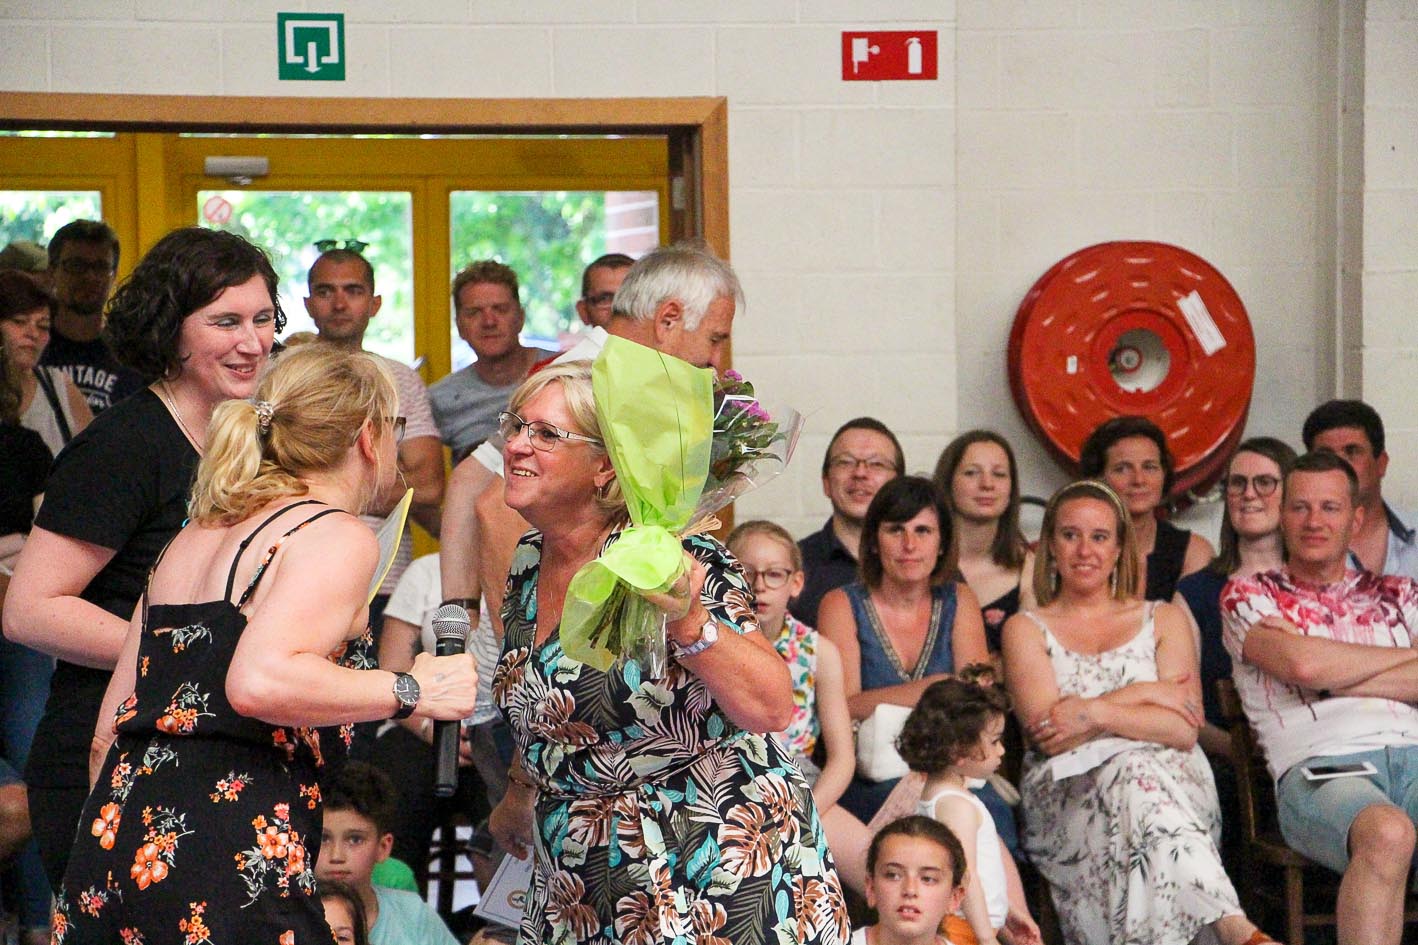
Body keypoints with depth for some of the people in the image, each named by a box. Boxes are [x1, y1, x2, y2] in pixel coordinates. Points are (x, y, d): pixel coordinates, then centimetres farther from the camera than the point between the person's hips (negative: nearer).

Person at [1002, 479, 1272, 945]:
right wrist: (1142, 694, -4)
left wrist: (1095, 714, -10)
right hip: (1067, 795, -1)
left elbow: (1183, 729, 3)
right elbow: (1048, 735, -2)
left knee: (1137, 775, -38)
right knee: (1132, 772, -37)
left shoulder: (1163, 620, 20)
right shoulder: (1026, 629, 16)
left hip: (1174, 779, 1)